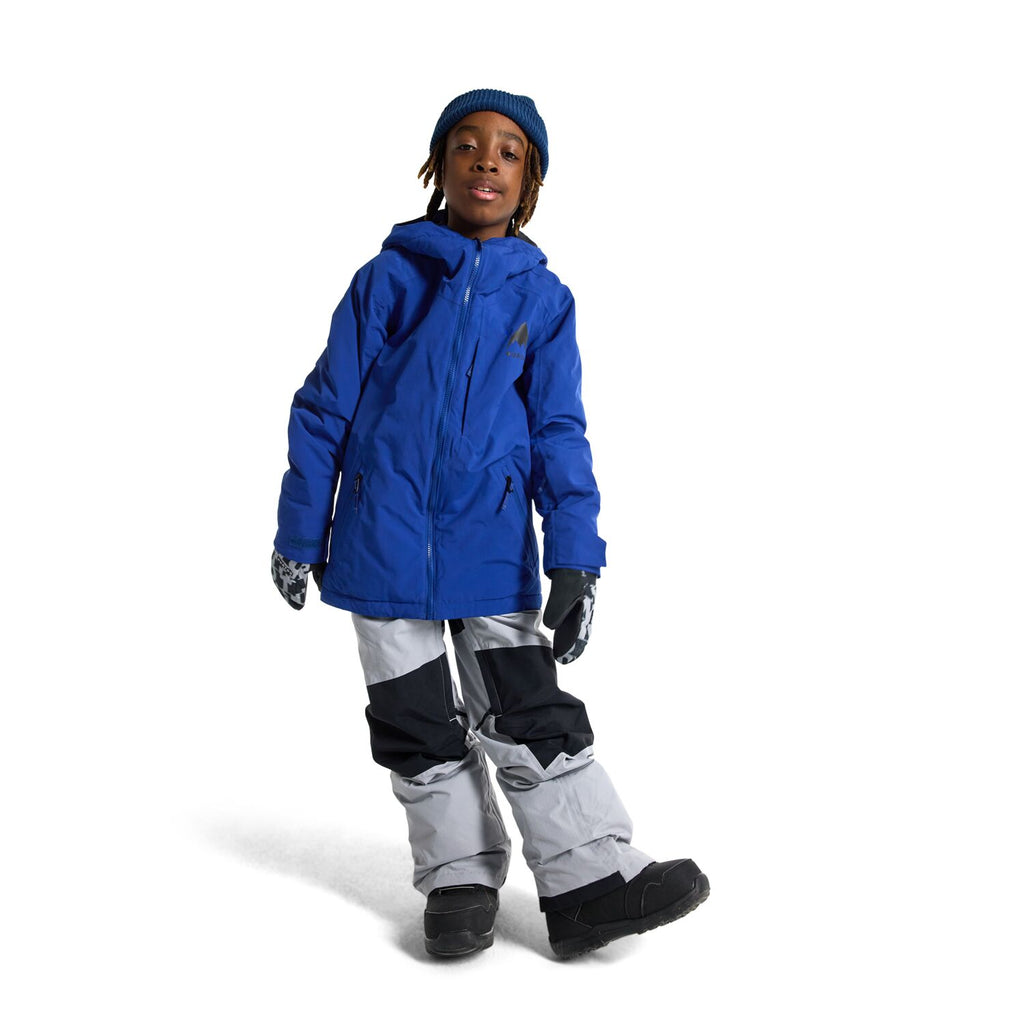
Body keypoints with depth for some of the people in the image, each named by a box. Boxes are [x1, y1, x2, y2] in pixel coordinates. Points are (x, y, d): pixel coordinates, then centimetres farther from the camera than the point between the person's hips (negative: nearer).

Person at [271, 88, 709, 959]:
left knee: (533, 713, 2)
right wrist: (299, 535, 3)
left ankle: (591, 880, 8)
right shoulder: (390, 279, -1)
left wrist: (574, 559, -6)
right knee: (419, 726, 8)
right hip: (385, 543, 0)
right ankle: (460, 879, 22)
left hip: (493, 547, 0)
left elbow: (558, 431, 1)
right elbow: (328, 409, 2)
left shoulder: (542, 297, 2)